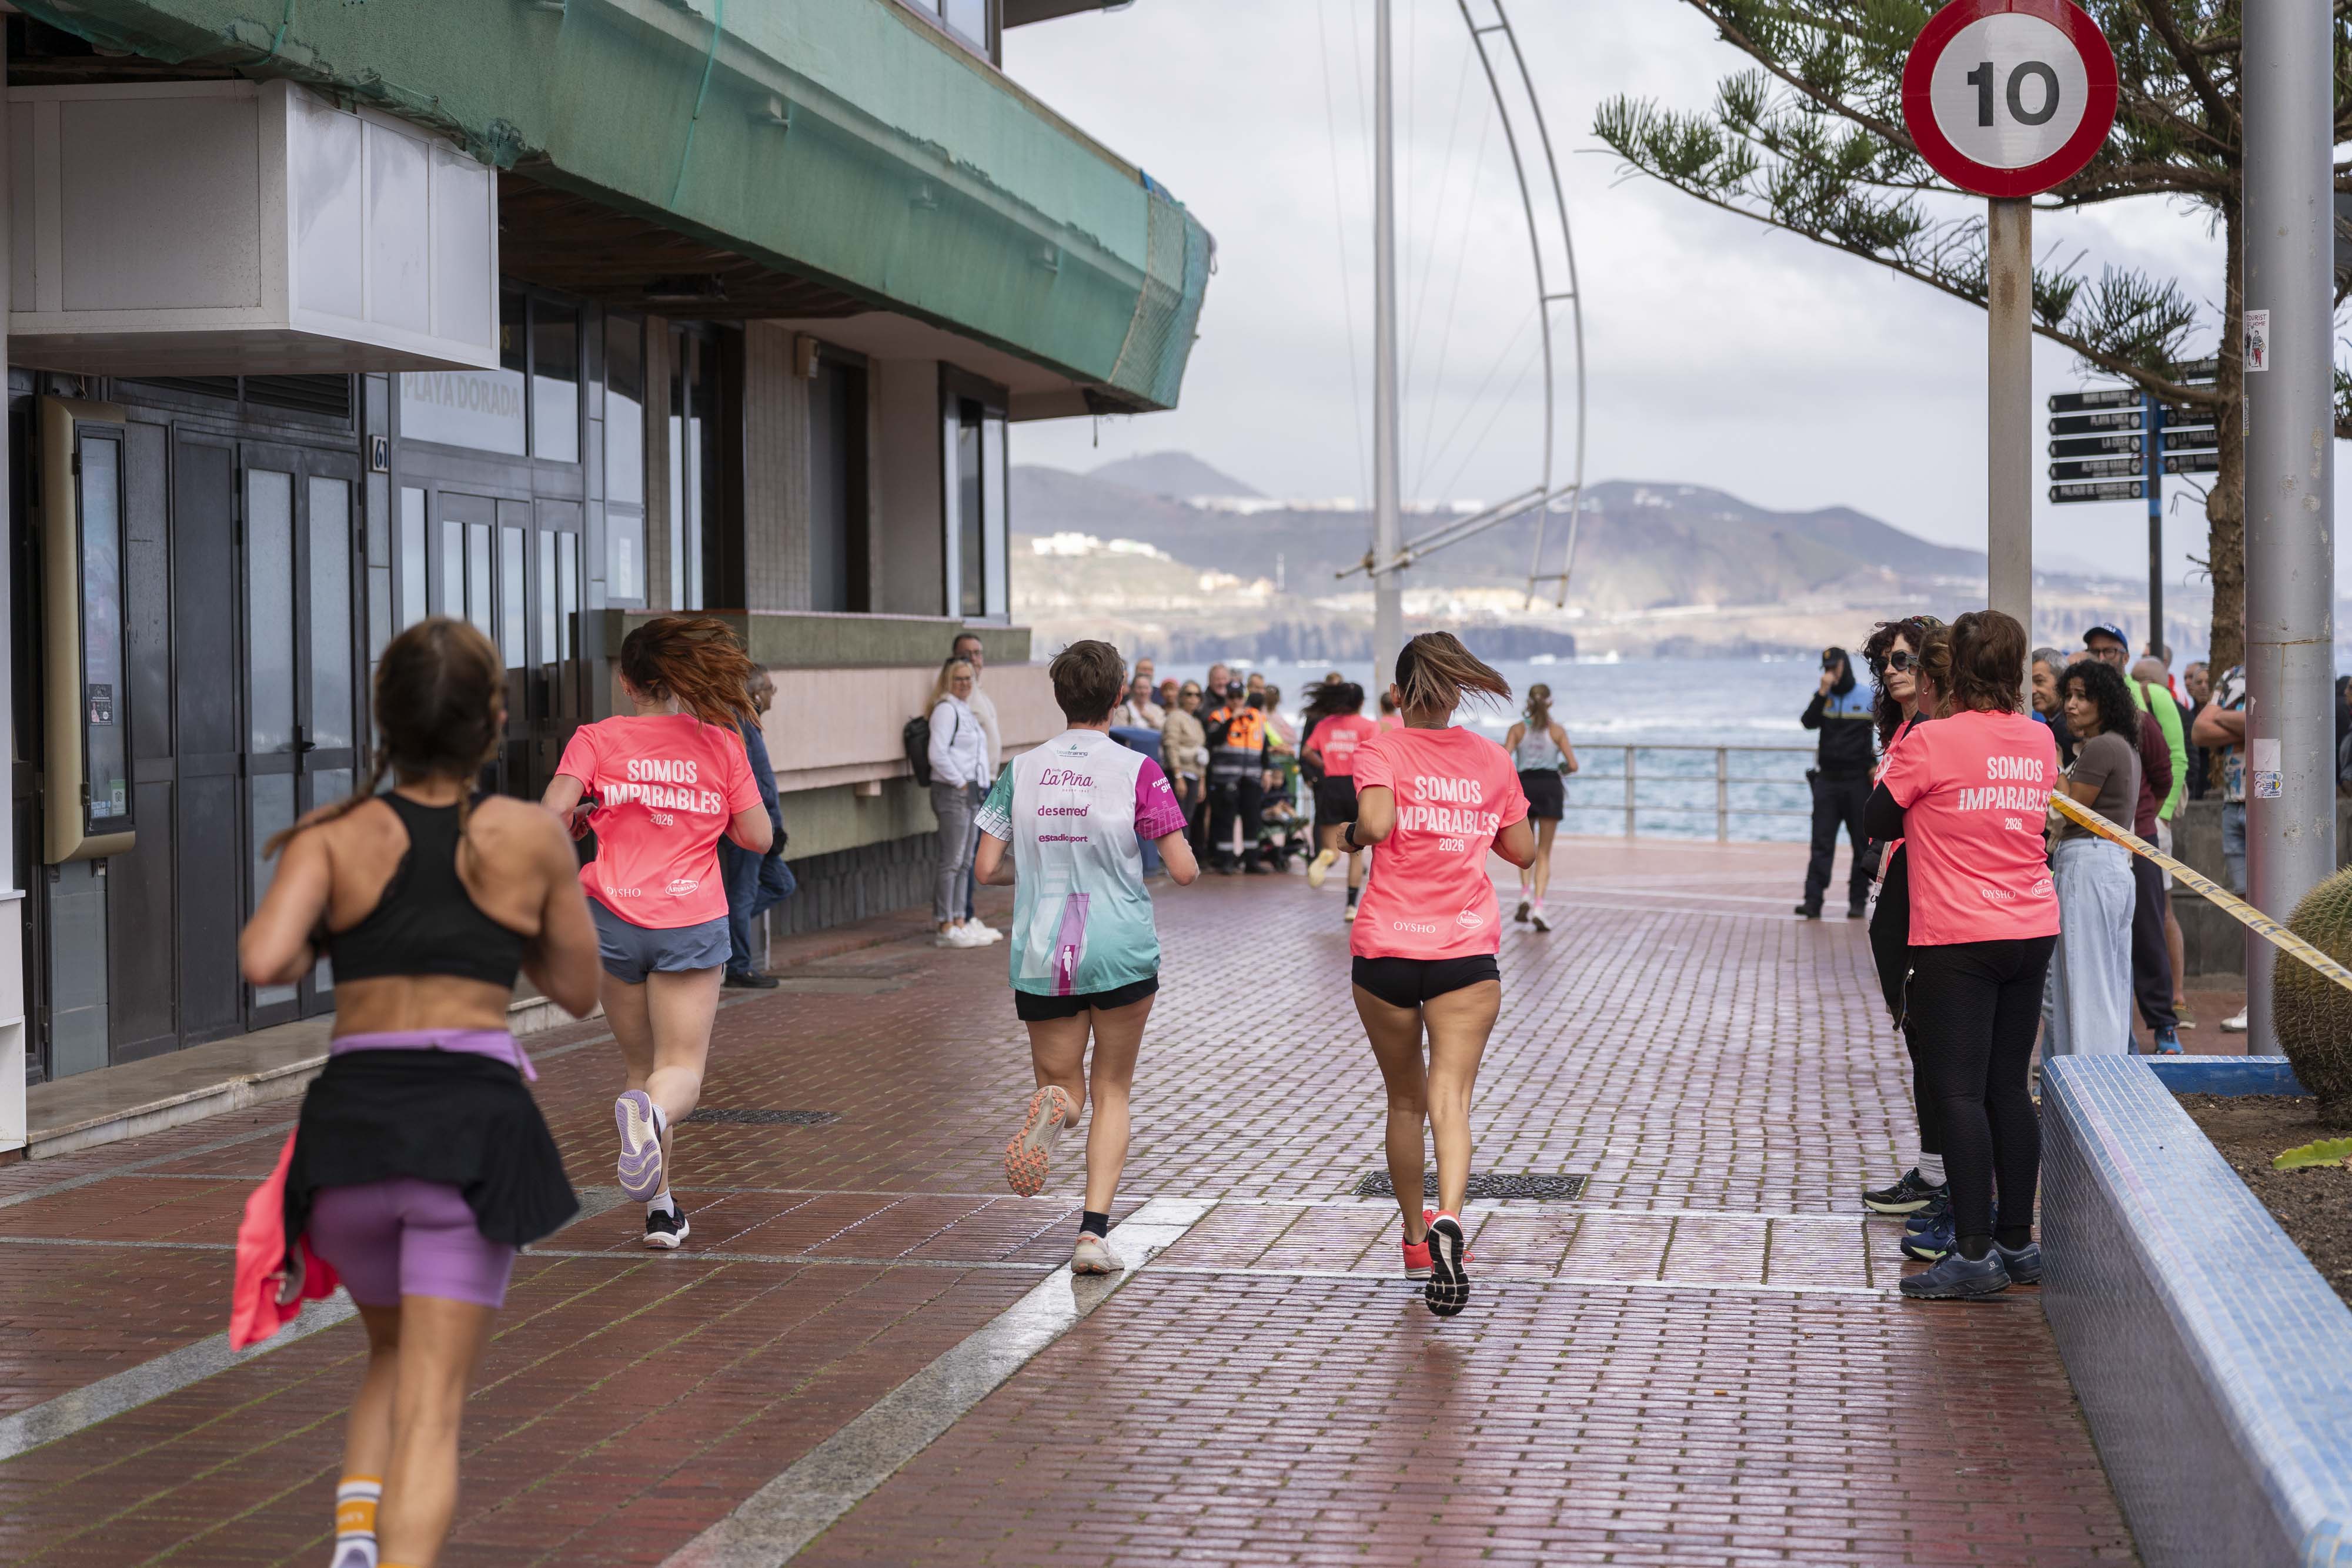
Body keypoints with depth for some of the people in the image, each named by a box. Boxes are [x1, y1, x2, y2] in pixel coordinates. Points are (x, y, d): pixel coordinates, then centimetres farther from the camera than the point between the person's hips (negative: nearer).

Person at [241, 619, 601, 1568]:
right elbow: (579, 991, 14)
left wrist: (306, 950, 9)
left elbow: (262, 963, -13)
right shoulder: (532, 838, 3)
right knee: (433, 1408, -2)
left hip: (352, 1117, 2)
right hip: (474, 1121, -2)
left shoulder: (332, 839, 2)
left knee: (394, 1359, 26)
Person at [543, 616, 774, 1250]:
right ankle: (651, 1113, -35)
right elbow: (759, 837, 2)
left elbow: (553, 812, -12)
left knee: (642, 1062, 16)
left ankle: (660, 1207, 12)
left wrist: (566, 831, 10)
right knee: (682, 1071, 1)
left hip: (614, 918, 1)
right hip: (692, 923, -1)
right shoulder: (721, 745, 3)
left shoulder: (596, 740, 1)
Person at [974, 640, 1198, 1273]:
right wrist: (1191, 864, 14)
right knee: (1112, 1091, 14)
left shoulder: (1021, 770, 1)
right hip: (1121, 953, -2)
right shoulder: (1137, 770, -7)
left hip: (1041, 959, 2)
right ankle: (1094, 1232, 1)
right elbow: (1183, 870, -9)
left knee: (1063, 1085, 15)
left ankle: (1054, 1107, -24)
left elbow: (987, 869, 2)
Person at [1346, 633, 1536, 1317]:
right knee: (1451, 1100, -8)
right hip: (1466, 952, 0)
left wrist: (1349, 835, 0)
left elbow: (1376, 823, -21)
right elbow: (1522, 850, 14)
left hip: (1385, 950, 0)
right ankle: (1447, 1220, -33)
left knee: (1405, 1100, 16)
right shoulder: (1492, 758, 7)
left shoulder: (1380, 750, -2)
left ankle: (1415, 1240, 29)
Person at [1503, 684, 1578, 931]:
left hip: (1525, 785, 1)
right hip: (1550, 786, -1)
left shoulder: (1518, 729, 3)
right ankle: (1539, 905, -9)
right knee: (1544, 853, 3)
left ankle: (1526, 894, 0)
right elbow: (1573, 765, -2)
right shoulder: (1557, 730, 2)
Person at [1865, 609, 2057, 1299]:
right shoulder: (2039, 741, 6)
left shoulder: (1931, 740, -11)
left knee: (1960, 1093, -4)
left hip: (1958, 940, -6)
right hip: (2032, 932, 6)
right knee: (2009, 1090, 12)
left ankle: (1974, 1253, -7)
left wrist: (1890, 765, 14)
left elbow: (1881, 823, -1)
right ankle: (2017, 1242, 16)